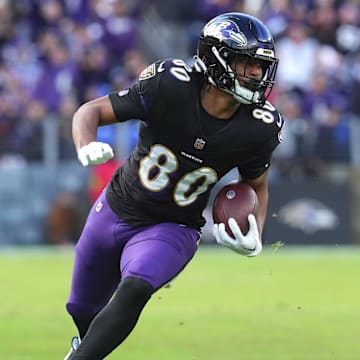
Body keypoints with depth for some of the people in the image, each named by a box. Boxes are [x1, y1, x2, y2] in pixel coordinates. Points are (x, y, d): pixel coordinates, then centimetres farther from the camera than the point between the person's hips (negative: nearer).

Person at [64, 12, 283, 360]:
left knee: (134, 291, -32)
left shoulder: (258, 129, -17)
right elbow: (91, 111, -15)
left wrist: (254, 237, -15)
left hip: (173, 229, -1)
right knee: (82, 310, 19)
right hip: (116, 210, 1)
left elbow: (257, 186, 3)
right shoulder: (169, 86, -24)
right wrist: (87, 147, -37)